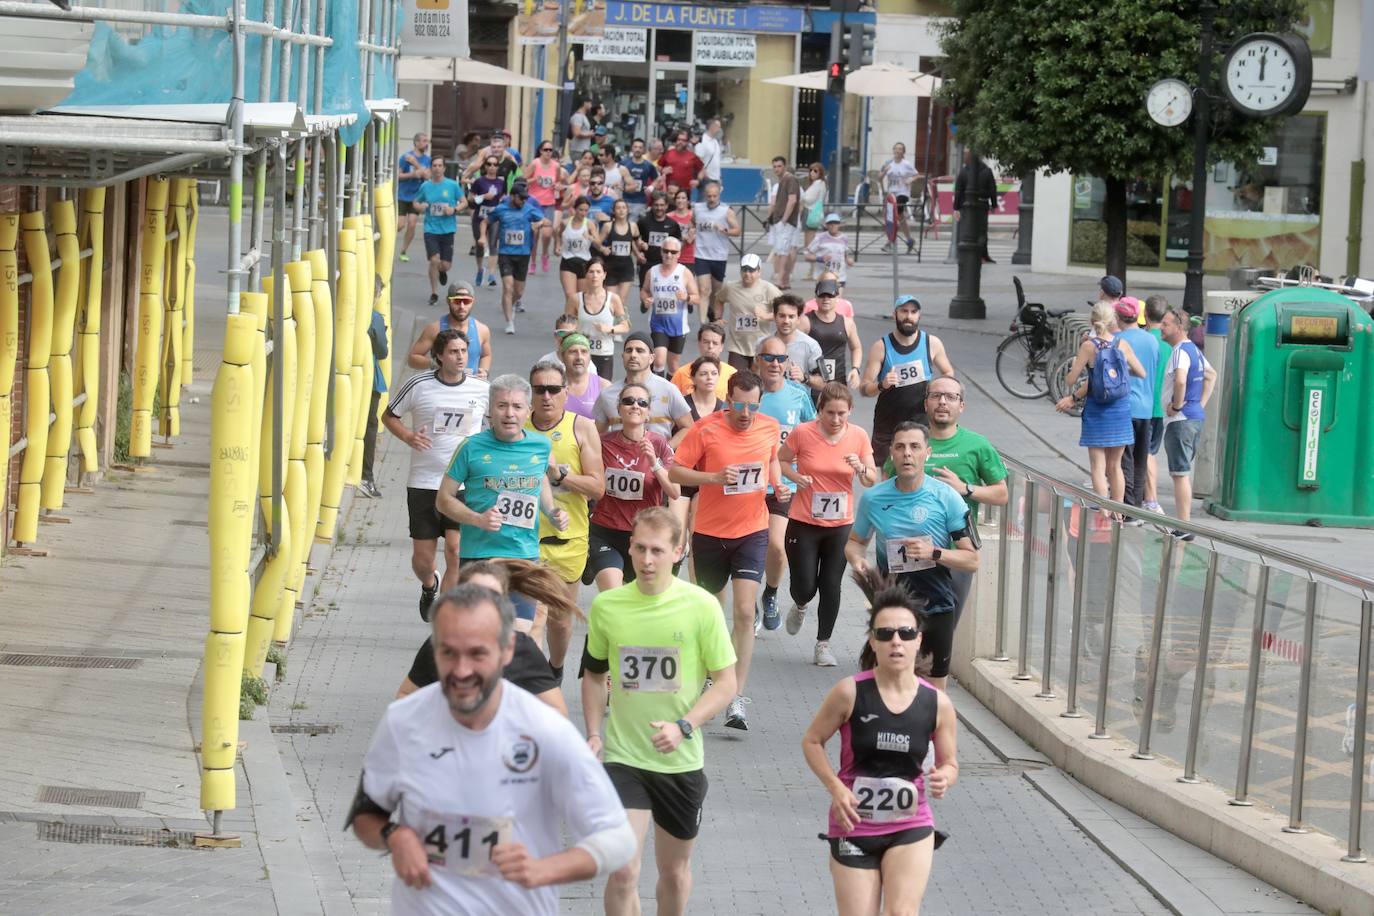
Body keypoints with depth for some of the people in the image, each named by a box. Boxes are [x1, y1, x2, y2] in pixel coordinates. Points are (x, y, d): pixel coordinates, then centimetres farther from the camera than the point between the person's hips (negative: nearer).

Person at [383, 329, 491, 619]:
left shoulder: (482, 390, 0)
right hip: (423, 483, 0)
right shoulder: (419, 385, -3)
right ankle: (429, 586, 42)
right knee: (422, 557, 6)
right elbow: (389, 416, 9)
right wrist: (408, 436, -10)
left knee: (455, 551, -15)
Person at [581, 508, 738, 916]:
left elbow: (726, 682, -6)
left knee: (674, 870, 16)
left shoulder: (701, 606, -10)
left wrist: (683, 727, -20)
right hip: (623, 756, 0)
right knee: (623, 871, -13)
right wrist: (593, 734, 1)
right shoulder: (606, 606, -3)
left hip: (681, 760, 0)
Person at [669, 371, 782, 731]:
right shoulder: (705, 429, -10)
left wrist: (778, 484, 0)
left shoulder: (770, 428, 0)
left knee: (745, 612, -13)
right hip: (710, 532, 0)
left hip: (751, 531, 0)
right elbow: (675, 471, -8)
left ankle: (737, 700, -15)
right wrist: (715, 478, -23)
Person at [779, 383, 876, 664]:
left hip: (840, 525, 1)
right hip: (804, 523, -1)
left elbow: (873, 481, 1)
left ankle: (823, 644, 17)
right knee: (805, 587, 0)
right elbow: (779, 461, 5)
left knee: (831, 586, 1)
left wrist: (861, 468, -20)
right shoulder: (803, 433, -11)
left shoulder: (859, 436, -4)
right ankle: (800, 606, 38)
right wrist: (795, 476, -14)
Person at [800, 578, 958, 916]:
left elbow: (950, 763, 7)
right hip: (853, 827, -1)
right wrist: (835, 788, -14)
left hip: (911, 828, 1)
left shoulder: (938, 704, -7)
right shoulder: (850, 693, -12)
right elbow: (812, 741, 0)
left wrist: (944, 778, -17)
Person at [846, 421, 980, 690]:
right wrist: (857, 559, -7)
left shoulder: (947, 498, -8)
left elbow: (972, 560, -5)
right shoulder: (873, 498, -1)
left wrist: (934, 553, -22)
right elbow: (856, 541, 16)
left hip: (937, 607, -1)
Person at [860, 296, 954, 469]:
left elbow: (948, 373, 15)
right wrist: (881, 385, -28)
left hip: (921, 421, 0)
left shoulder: (932, 344, -1)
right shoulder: (880, 347, -5)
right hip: (888, 423, 0)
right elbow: (864, 388, -6)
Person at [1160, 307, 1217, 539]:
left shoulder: (1180, 351, -16)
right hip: (1196, 416, 10)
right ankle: (1184, 524, 21)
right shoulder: (1194, 350, 16)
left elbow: (1180, 380, -34)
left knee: (1180, 474, -9)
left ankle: (1183, 528, -10)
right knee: (1184, 472, 16)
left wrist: (1177, 405, -20)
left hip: (1180, 419, -10)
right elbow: (1211, 375, 31)